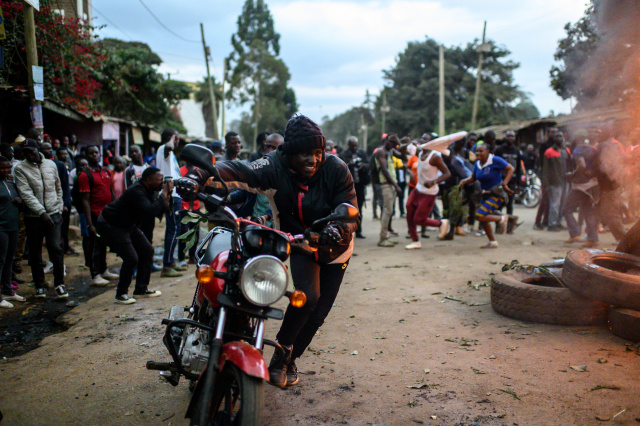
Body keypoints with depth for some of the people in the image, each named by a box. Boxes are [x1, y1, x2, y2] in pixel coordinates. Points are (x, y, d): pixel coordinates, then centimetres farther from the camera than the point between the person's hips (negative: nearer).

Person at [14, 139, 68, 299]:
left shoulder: (51, 165, 8)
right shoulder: (20, 168, -4)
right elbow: (26, 194, -13)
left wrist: (59, 209, 10)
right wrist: (42, 212, -20)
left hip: (53, 215, 1)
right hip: (33, 217, -1)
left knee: (56, 249, -9)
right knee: (35, 254, 8)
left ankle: (59, 284, 3)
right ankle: (39, 285, 21)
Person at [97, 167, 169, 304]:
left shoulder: (147, 190, 2)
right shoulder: (136, 192, -28)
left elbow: (158, 212, 3)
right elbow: (151, 211, -41)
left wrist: (166, 198, -13)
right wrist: (164, 193, -32)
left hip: (128, 225, 10)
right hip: (110, 226, -10)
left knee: (147, 250, 8)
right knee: (131, 258, -18)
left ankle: (141, 289, 18)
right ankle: (121, 294, 1)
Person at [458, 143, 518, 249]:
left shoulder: (495, 160, -15)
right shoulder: (477, 164, 5)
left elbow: (510, 168, -13)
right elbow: (473, 178, 15)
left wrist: (504, 183, -22)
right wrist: (465, 181, -7)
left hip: (497, 194, -8)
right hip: (487, 194, 8)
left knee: (480, 216, -19)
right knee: (483, 219, 10)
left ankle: (502, 219, 3)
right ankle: (492, 242, 25)